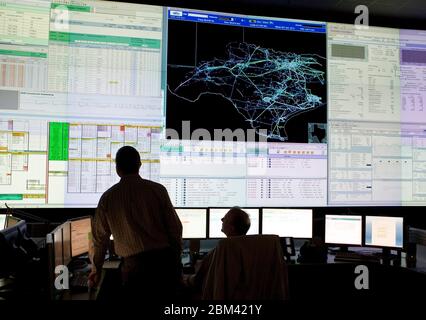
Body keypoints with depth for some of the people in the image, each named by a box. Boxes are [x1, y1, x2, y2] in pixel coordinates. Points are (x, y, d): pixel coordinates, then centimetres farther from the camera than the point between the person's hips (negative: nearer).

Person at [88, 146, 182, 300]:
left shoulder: (108, 198, 1)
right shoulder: (158, 190, -3)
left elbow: (100, 237, 12)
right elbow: (175, 227, -1)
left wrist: (96, 269, 26)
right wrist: (176, 260, 14)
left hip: (135, 265, 0)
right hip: (165, 260, 1)